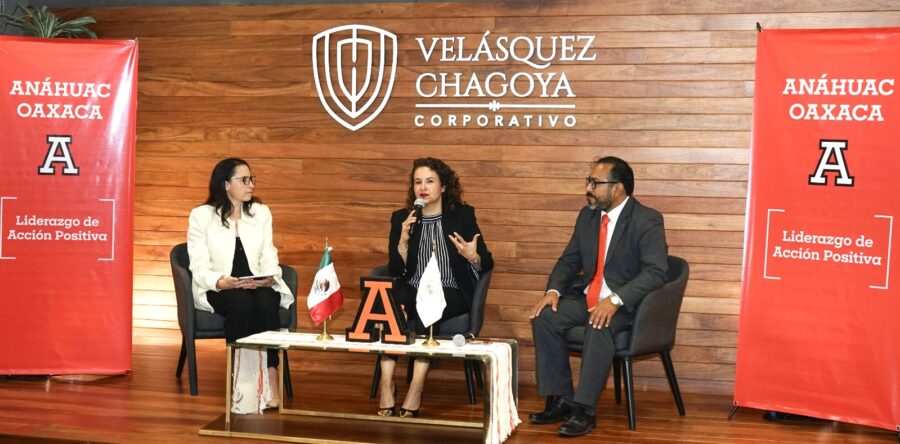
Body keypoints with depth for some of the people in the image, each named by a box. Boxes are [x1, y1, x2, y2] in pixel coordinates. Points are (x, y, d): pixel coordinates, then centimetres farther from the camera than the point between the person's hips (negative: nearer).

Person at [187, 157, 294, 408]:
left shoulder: (261, 213, 15)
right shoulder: (202, 215, 3)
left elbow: (269, 258, 8)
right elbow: (199, 266, -4)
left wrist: (269, 278, -15)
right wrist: (221, 282, -25)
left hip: (258, 286, 3)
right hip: (218, 289, -2)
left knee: (267, 302, -33)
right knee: (242, 302, -36)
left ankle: (272, 382, -36)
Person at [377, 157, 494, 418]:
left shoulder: (462, 215, 5)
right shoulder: (401, 218, 8)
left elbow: (487, 264, 5)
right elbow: (395, 270, 3)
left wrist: (473, 257, -19)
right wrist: (403, 239, -13)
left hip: (451, 293, -2)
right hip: (413, 291, 2)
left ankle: (415, 391, -35)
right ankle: (386, 386, -34)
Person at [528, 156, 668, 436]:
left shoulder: (647, 221, -11)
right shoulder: (587, 216, 10)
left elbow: (655, 272, -21)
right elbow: (569, 260, 15)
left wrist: (615, 300, -34)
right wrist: (553, 290, -7)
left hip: (626, 304, -6)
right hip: (587, 297, 7)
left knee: (599, 326, -37)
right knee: (544, 317, -18)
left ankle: (584, 410, -29)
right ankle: (561, 400, -10)